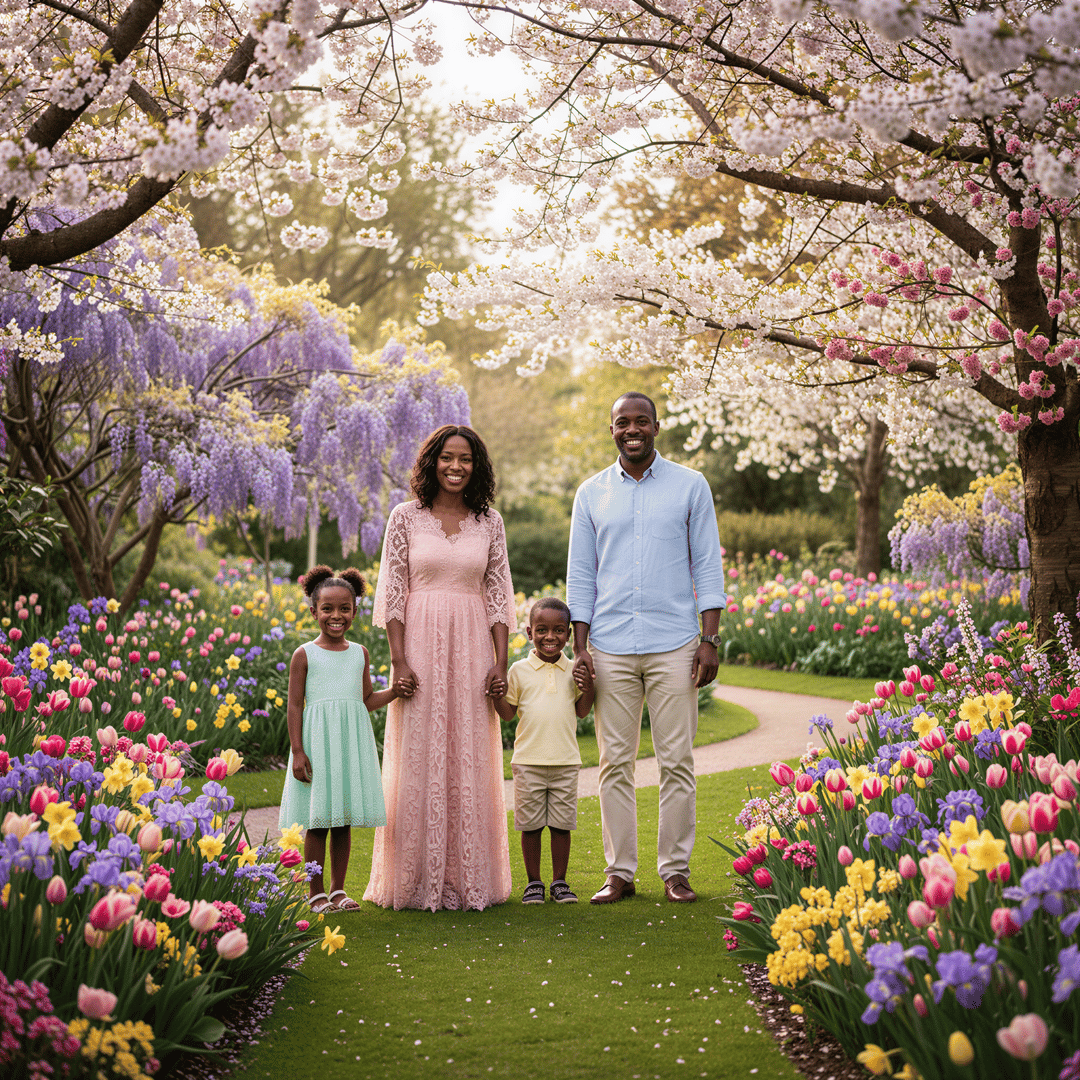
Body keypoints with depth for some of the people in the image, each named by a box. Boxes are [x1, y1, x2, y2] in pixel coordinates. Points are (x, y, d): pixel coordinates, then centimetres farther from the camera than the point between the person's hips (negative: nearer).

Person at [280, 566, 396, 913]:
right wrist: (297, 751, -9)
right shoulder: (304, 655, -2)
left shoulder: (359, 653, 9)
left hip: (352, 742, 4)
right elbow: (295, 705, -3)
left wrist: (396, 690, -2)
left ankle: (338, 890, 18)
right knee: (317, 822, 0)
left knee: (344, 821, 8)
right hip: (317, 741, -4)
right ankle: (316, 893, 11)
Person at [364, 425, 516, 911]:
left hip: (472, 651, 2)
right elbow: (393, 593, -1)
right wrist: (399, 662, -9)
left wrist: (501, 663, -1)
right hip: (420, 644, -2)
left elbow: (498, 595, 7)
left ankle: (468, 880, 12)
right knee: (419, 759, 0)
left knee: (470, 761, 4)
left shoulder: (489, 522, 7)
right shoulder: (405, 517, 1)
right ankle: (419, 880, 8)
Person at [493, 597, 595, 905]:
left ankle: (559, 881, 17)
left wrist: (588, 689, -7)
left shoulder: (574, 671, 5)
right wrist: (496, 694, -14)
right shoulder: (520, 670, 1)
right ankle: (533, 882, 16)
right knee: (530, 824, 4)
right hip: (528, 761, -1)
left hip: (565, 762, 1)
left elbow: (581, 712, 11)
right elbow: (508, 712, 5)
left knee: (562, 824, 5)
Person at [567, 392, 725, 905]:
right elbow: (580, 575, 11)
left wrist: (710, 640, -3)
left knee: (677, 761, 0)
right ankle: (619, 872, 9)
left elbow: (707, 567, 5)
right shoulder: (591, 493, 10)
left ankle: (675, 870, 8)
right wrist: (580, 647, 3)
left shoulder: (691, 486, 6)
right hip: (611, 647, 1)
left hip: (673, 645, -1)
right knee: (615, 763, 2)